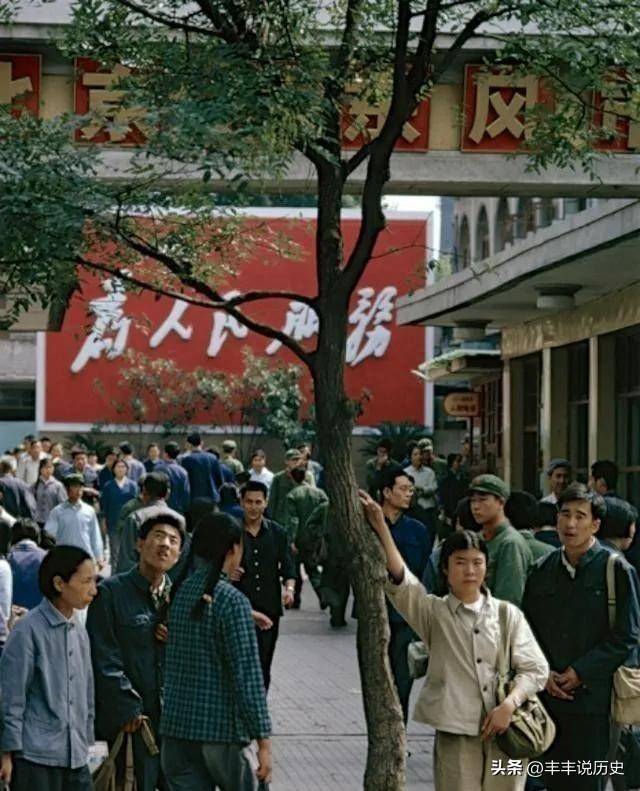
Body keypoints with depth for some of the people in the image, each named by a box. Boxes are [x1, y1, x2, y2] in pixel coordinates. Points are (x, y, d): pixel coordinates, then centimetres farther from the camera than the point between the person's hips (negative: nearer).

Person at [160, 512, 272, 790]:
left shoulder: (178, 593, 5)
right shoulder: (233, 601, -13)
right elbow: (247, 676, -15)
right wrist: (263, 739, -12)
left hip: (176, 729, 5)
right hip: (221, 731, -5)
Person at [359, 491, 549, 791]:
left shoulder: (507, 614, 8)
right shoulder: (434, 613, 5)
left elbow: (535, 668, 4)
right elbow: (400, 581, -12)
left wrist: (509, 704, -14)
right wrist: (381, 529, -24)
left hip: (506, 732, 1)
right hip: (456, 734, -1)